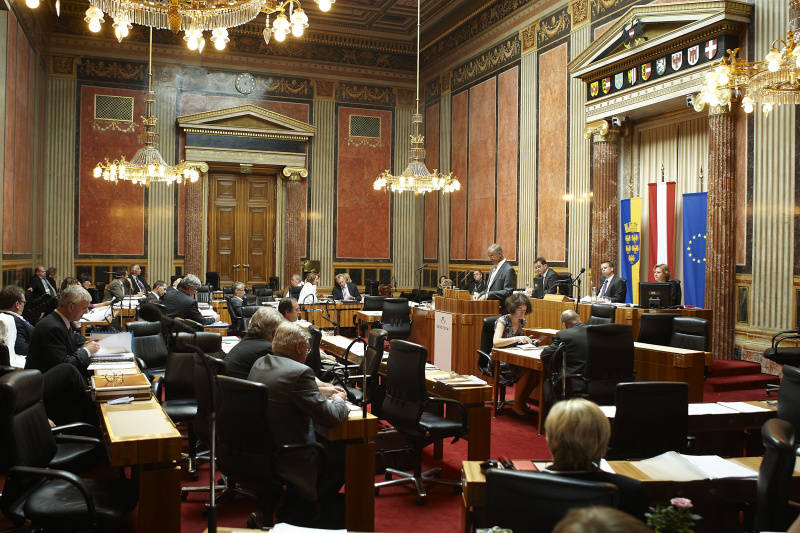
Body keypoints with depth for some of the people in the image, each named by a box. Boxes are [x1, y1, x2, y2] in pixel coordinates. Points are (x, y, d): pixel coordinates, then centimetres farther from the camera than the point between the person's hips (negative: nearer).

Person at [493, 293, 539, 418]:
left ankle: (523, 402, -4)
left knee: (536, 370, -21)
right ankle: (516, 407, -15)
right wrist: (517, 339, -35)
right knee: (527, 370, -29)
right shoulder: (502, 321, -12)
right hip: (500, 363, -6)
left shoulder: (521, 322, 9)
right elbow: (496, 342, -28)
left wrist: (526, 341, 0)